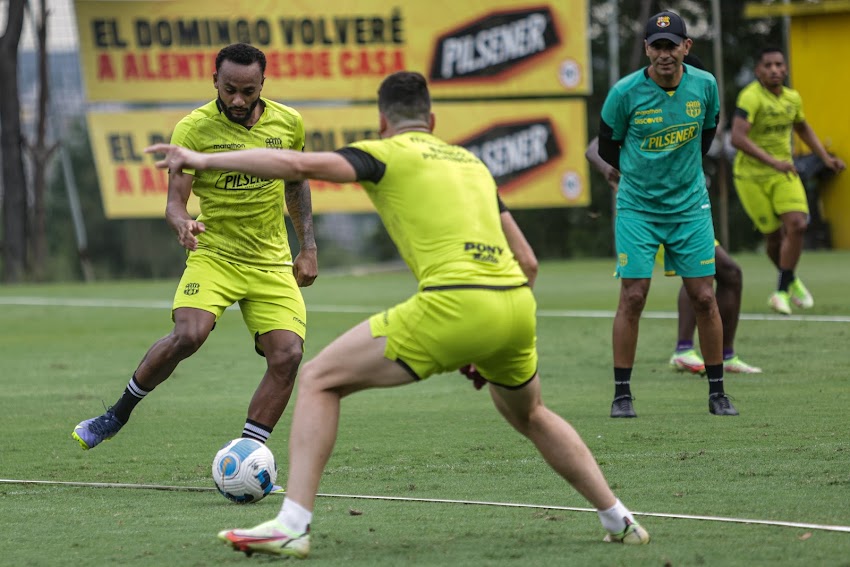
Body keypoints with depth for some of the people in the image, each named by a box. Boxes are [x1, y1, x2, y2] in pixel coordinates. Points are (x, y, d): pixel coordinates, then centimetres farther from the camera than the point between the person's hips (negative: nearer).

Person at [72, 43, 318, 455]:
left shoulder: (288, 123, 1)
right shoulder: (193, 129, -10)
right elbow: (175, 200, -12)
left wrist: (308, 247, 14)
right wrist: (182, 223, -35)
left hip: (273, 265, 3)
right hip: (213, 256, -3)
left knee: (288, 355, -16)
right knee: (188, 335, -29)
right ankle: (118, 413, -5)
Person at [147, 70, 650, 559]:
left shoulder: (388, 154, 9)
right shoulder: (471, 162, 27)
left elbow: (300, 165, -8)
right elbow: (525, 261, 27)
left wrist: (205, 160, -3)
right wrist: (486, 345, 35)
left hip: (453, 303, -6)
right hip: (517, 302, 6)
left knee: (319, 380, 6)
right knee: (529, 415, 35)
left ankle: (293, 526, -4)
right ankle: (620, 520, 34)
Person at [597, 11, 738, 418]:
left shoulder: (704, 85, -5)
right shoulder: (625, 92, -13)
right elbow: (607, 147, 2)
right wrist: (643, 172, 9)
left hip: (690, 207, 2)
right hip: (637, 209, -2)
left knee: (704, 298, 1)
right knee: (632, 297, -7)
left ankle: (717, 392, 12)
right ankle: (622, 394, 3)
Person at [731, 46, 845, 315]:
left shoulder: (792, 98, 2)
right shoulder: (751, 97, -20)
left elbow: (802, 128, 24)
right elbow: (738, 138, -32)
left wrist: (825, 157, 15)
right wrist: (773, 162, -39)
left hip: (784, 173, 5)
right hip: (752, 176, -5)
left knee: (797, 225, -15)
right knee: (774, 237, 0)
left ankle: (782, 291, -5)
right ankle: (792, 281, 29)